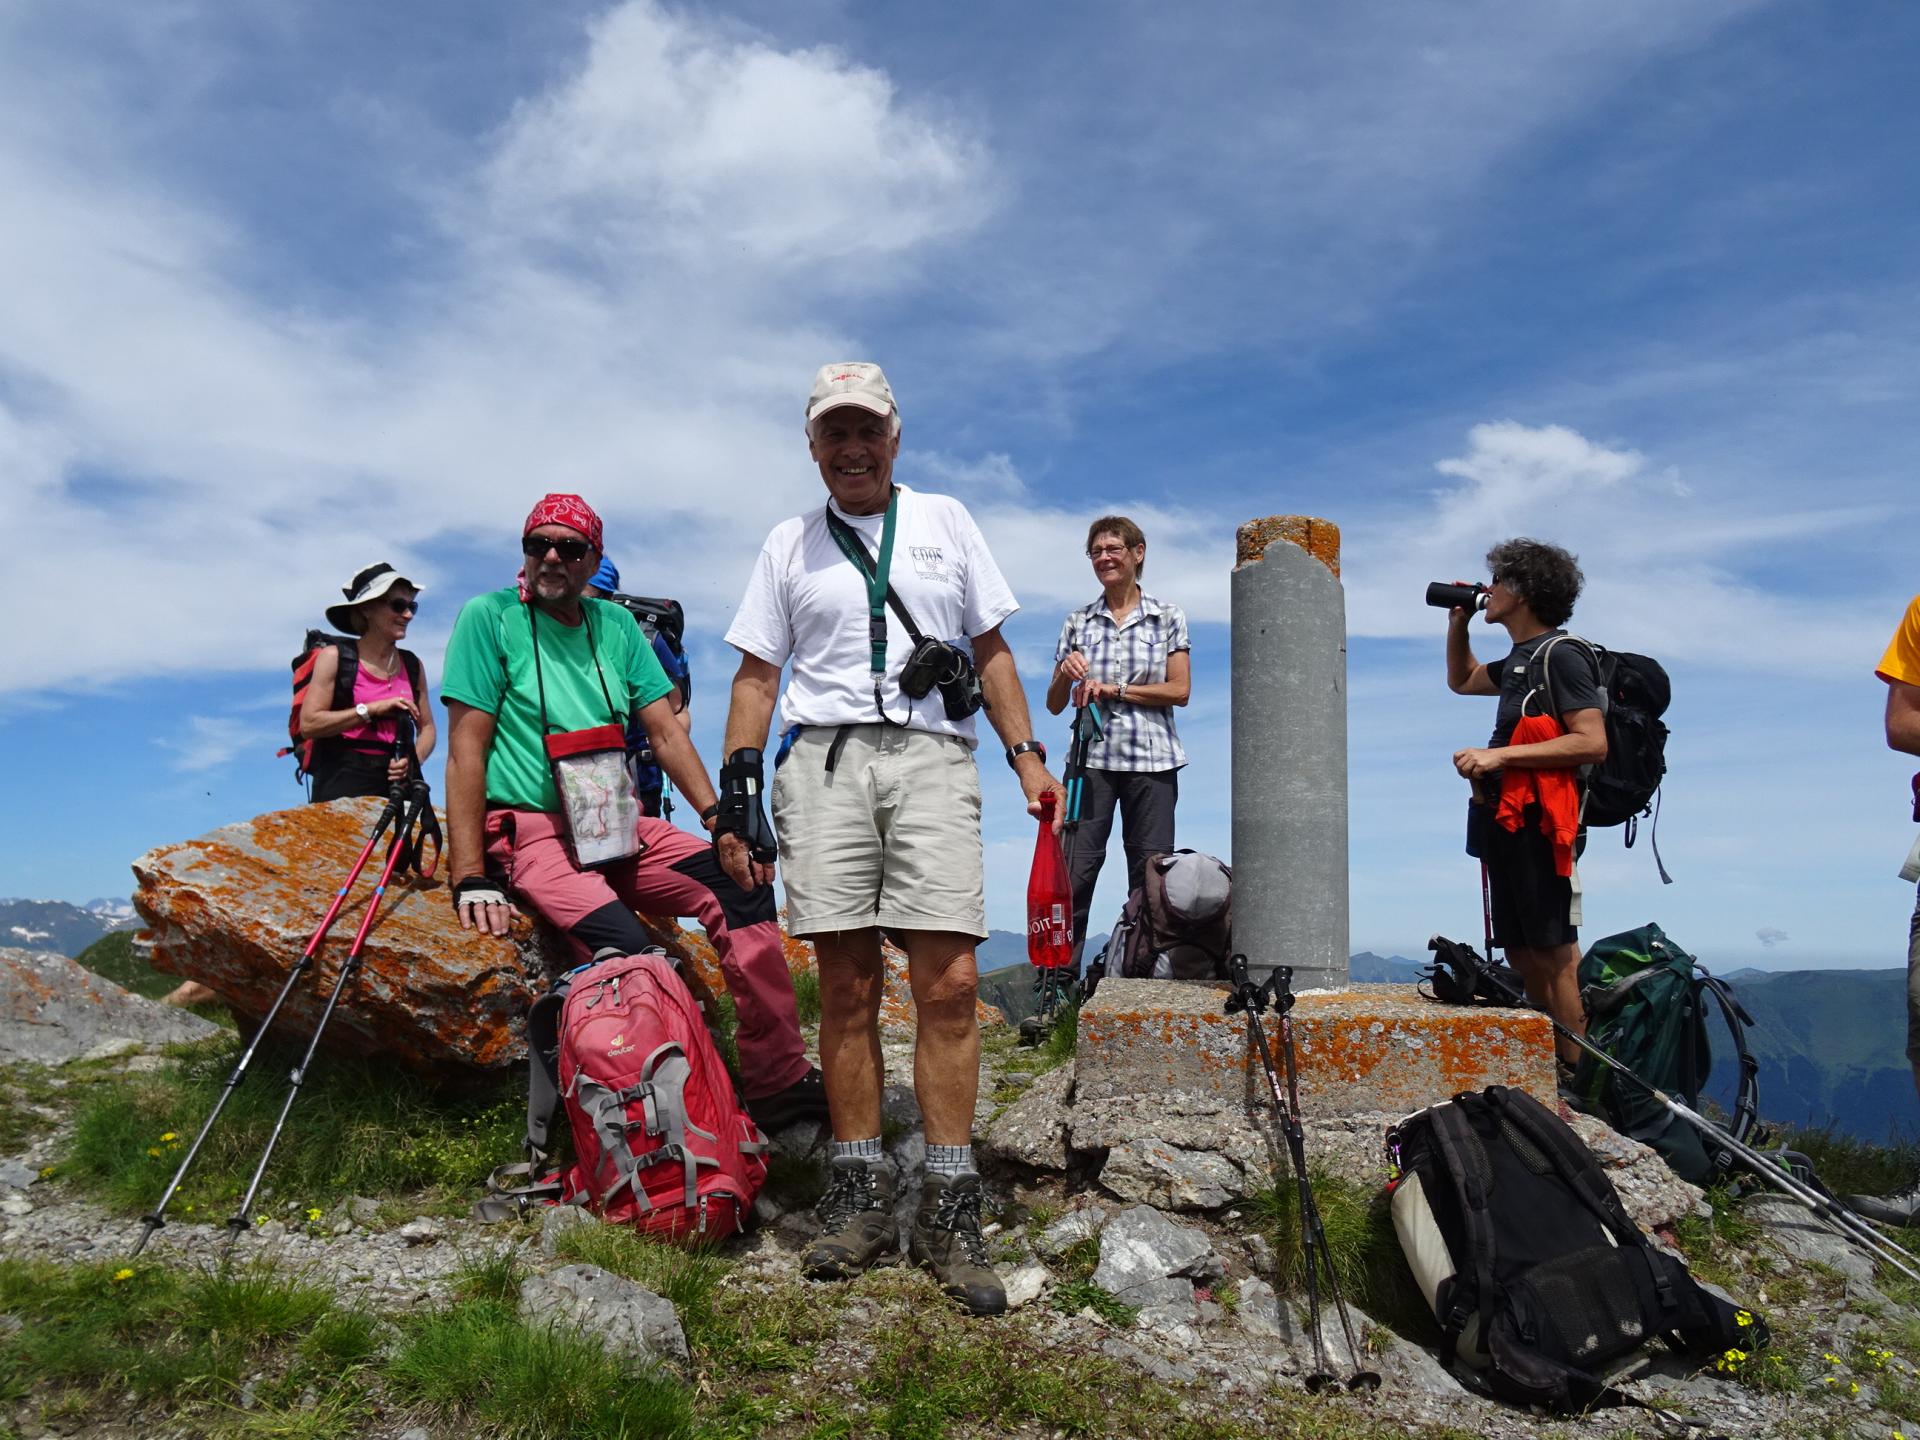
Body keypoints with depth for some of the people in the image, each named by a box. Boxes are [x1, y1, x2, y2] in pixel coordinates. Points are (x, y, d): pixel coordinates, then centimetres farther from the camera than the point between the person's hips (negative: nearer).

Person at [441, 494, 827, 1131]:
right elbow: (466, 750, -8)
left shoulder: (615, 624, 12)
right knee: (623, 943, -31)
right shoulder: (489, 617, -3)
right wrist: (471, 878, -16)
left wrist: (722, 824, -4)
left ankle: (779, 1080, -8)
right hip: (529, 832, -5)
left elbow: (666, 731, 9)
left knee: (744, 887, -14)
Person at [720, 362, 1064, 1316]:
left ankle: (949, 1206, -2)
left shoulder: (944, 521, 18)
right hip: (823, 762, 1)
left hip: (932, 758, 0)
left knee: (948, 984, -10)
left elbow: (991, 650, 16)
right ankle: (860, 1193, 9)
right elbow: (757, 673, 14)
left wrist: (1027, 755, 6)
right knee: (847, 989, -1)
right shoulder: (788, 545, 18)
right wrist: (737, 780, 3)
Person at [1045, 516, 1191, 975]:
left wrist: (1114, 688, -11)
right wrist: (1065, 675, -10)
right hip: (1092, 759, 1)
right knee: (1075, 871, -6)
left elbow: (1180, 691, -4)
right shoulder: (1078, 622, 10)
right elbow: (1054, 705, 11)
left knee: (1150, 873, 1)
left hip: (1151, 761, -1)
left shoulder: (1168, 618, 6)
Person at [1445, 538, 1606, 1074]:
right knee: (1521, 954, 11)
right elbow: (1461, 680, 40)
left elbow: (1593, 744, -18)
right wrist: (1458, 622, 25)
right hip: (1503, 822, 10)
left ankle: (1575, 1082, -6)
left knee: (1554, 954, -9)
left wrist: (1501, 755, -21)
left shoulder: (1562, 654, -8)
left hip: (1539, 823, -10)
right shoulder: (1519, 659, 21)